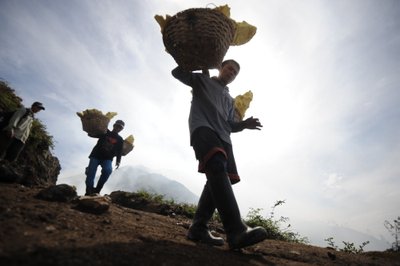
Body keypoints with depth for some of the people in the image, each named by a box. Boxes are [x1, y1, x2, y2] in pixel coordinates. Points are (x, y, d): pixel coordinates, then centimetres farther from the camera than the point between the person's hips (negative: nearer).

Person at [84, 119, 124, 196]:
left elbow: (119, 152, 3)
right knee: (90, 172, -15)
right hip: (96, 155, 1)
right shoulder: (105, 132, 8)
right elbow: (91, 134, 14)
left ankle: (97, 190, -21)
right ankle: (89, 192, -14)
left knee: (108, 170, -29)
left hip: (107, 158, -1)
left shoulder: (120, 140, 9)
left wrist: (118, 161, -11)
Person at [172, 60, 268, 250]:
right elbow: (177, 72, 18)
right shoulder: (202, 80, 24)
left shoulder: (230, 99, 36)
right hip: (202, 128, -7)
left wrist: (244, 124, 6)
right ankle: (236, 230, -43)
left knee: (219, 179, -10)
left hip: (223, 137, 8)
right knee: (217, 169, -31)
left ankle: (198, 228, -4)